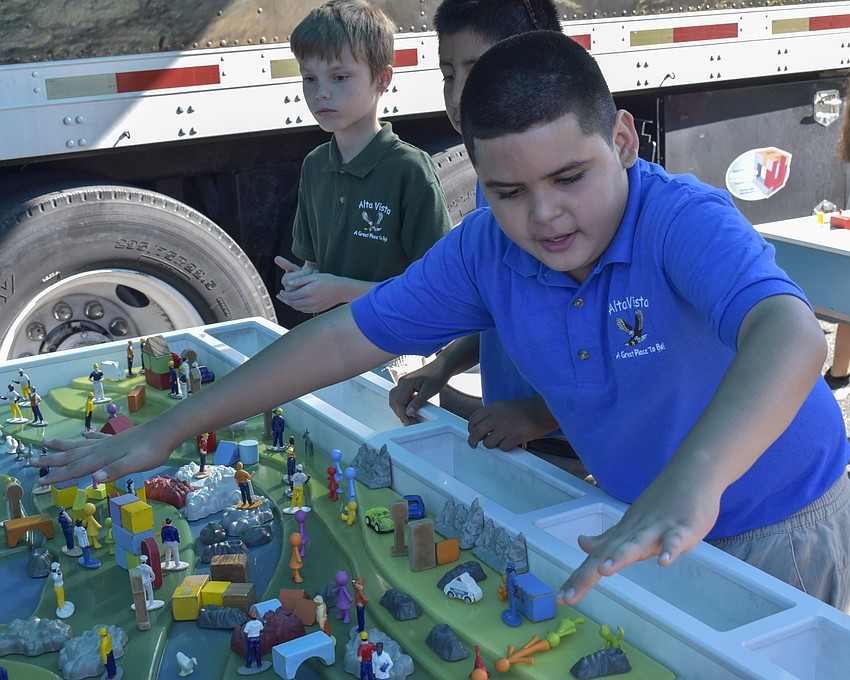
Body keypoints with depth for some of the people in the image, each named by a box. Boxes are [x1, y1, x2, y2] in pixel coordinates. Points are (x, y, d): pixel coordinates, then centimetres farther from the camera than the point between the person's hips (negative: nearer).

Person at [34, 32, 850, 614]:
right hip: (638, 521, 4)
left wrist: (691, 481, -69)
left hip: (775, 529, -4)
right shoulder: (485, 249, -15)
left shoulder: (683, 220, -32)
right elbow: (348, 336, -10)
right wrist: (167, 431, -9)